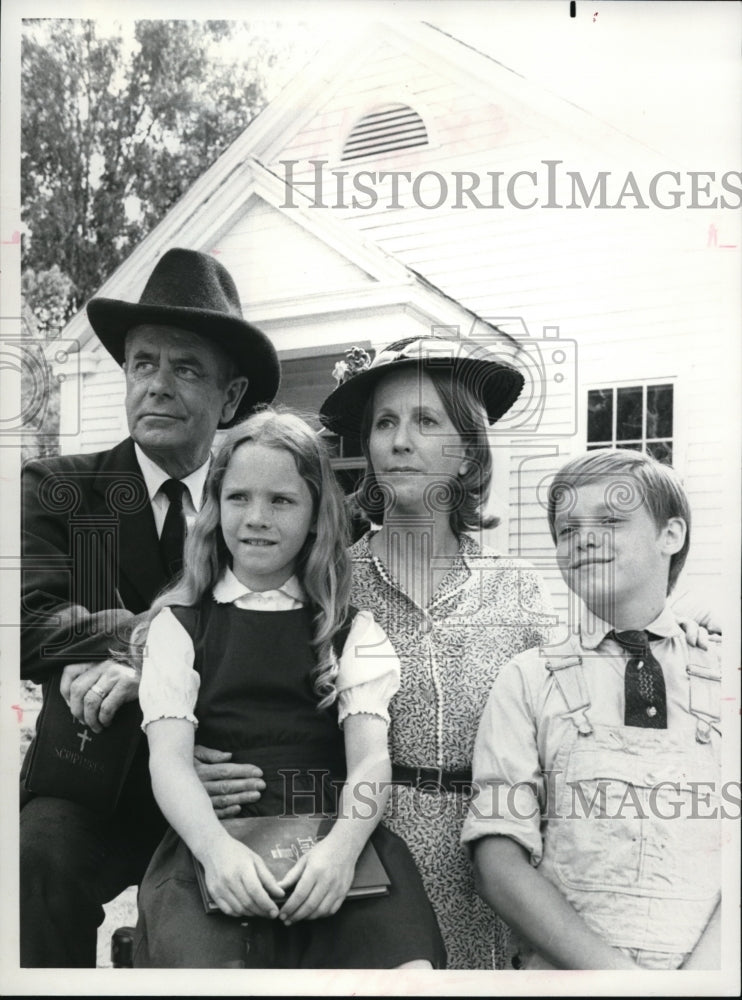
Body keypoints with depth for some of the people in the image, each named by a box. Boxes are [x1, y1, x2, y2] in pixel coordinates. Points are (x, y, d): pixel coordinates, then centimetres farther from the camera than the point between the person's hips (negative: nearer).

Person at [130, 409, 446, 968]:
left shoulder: (350, 628, 15)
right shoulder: (180, 624, 14)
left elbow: (371, 758, 2)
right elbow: (169, 759, 0)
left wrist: (343, 845, -20)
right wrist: (216, 847, -21)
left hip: (333, 842, 1)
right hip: (213, 843, 0)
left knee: (411, 968, -29)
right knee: (206, 970, -33)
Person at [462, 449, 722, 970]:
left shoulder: (721, 672, 9)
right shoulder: (527, 681, 6)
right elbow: (500, 859, -1)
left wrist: (702, 970, -13)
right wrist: (609, 968, -11)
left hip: (711, 965, 1)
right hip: (571, 967, 0)